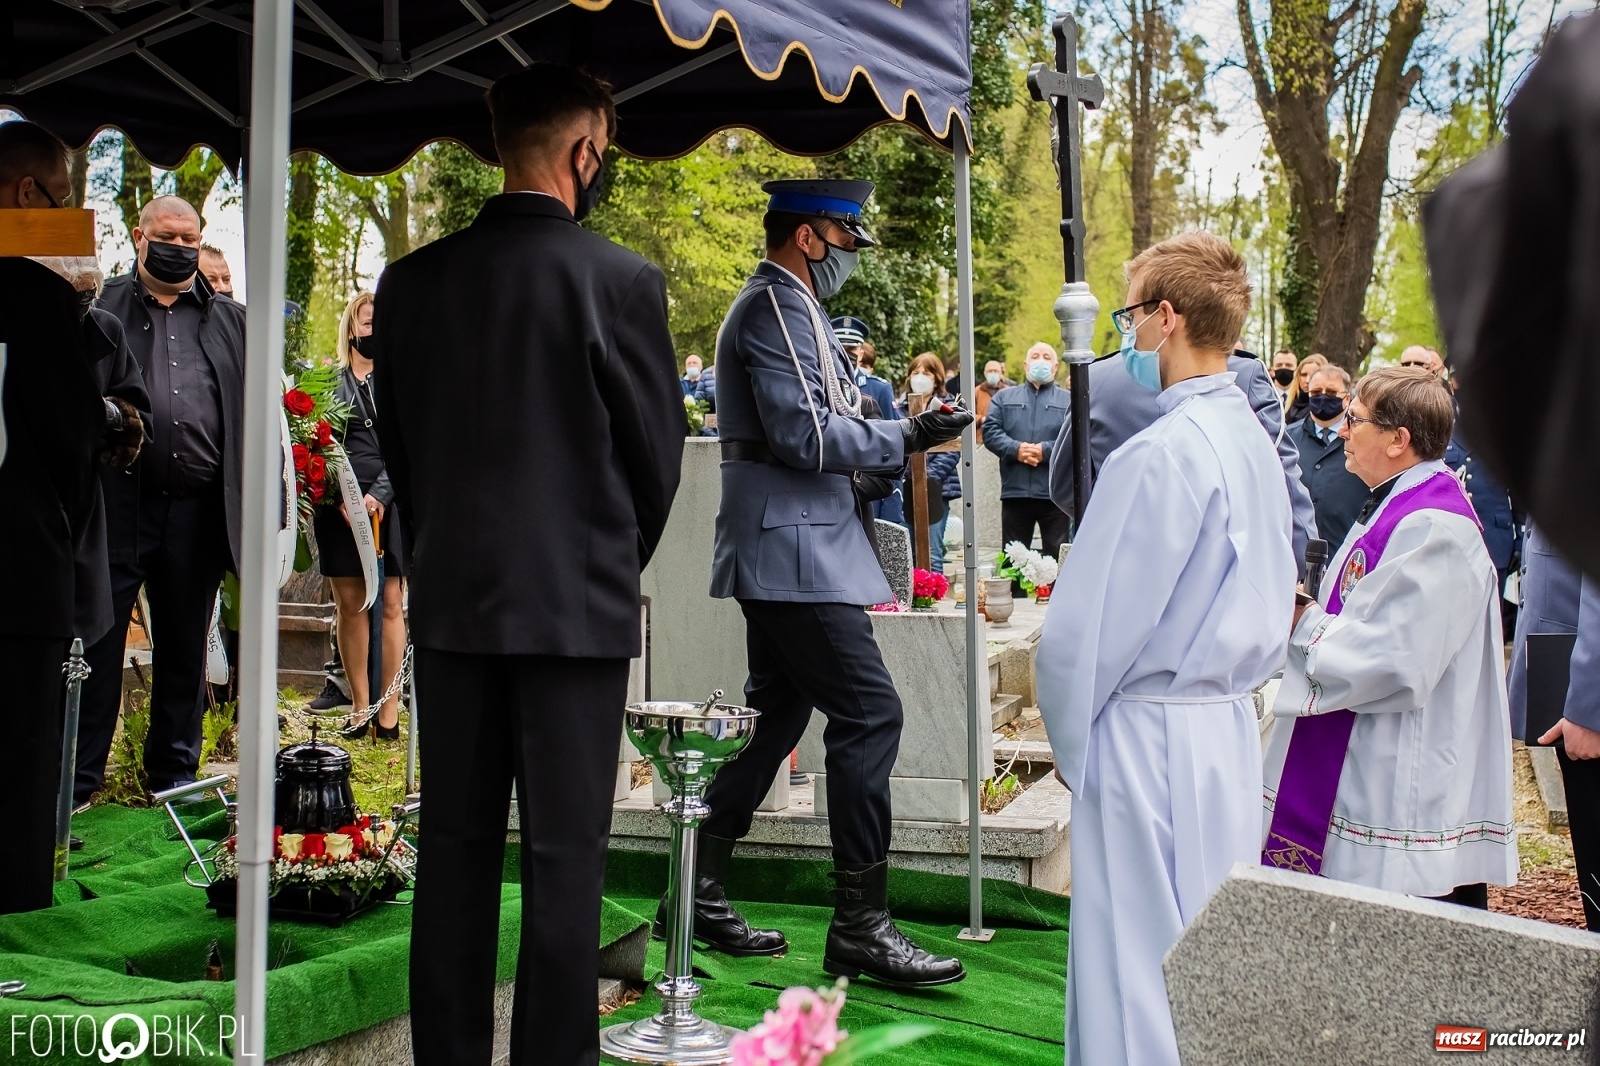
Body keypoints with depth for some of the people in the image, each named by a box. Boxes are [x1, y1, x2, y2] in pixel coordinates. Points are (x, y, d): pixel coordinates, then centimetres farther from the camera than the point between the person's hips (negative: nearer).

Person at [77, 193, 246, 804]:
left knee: (185, 645, 11)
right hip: (118, 502, -2)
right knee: (98, 638, 1)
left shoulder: (231, 321, 15)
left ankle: (174, 771, 23)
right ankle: (78, 776, 10)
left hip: (198, 507, 3)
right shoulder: (100, 306, 8)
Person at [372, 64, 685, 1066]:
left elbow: (396, 441, 10)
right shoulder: (621, 279, -9)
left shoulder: (413, 279, 3)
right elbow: (657, 454, -3)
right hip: (575, 603, -4)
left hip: (450, 599, 4)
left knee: (457, 844, 12)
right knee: (565, 852, 3)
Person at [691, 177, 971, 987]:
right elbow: (803, 435, -21)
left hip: (782, 552, 11)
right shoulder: (775, 307, -13)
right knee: (868, 713, -12)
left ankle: (699, 891, 22)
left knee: (778, 714, 15)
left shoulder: (782, 307, 20)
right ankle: (859, 925, -8)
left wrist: (903, 435, 16)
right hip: (794, 552, -11)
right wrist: (904, 437, -14)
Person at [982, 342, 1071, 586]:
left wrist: (1046, 450, -17)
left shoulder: (1069, 400, 10)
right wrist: (1015, 449, -13)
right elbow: (990, 431, 3)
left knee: (1058, 559, 0)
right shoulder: (1005, 397, 17)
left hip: (1054, 493, -2)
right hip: (1014, 492, 2)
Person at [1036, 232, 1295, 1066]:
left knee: (1137, 974, 1)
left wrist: (1071, 740, -2)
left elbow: (1084, 628, -16)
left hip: (1151, 738, -9)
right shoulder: (1254, 441, 8)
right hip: (1232, 725, 9)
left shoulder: (1161, 452, -19)